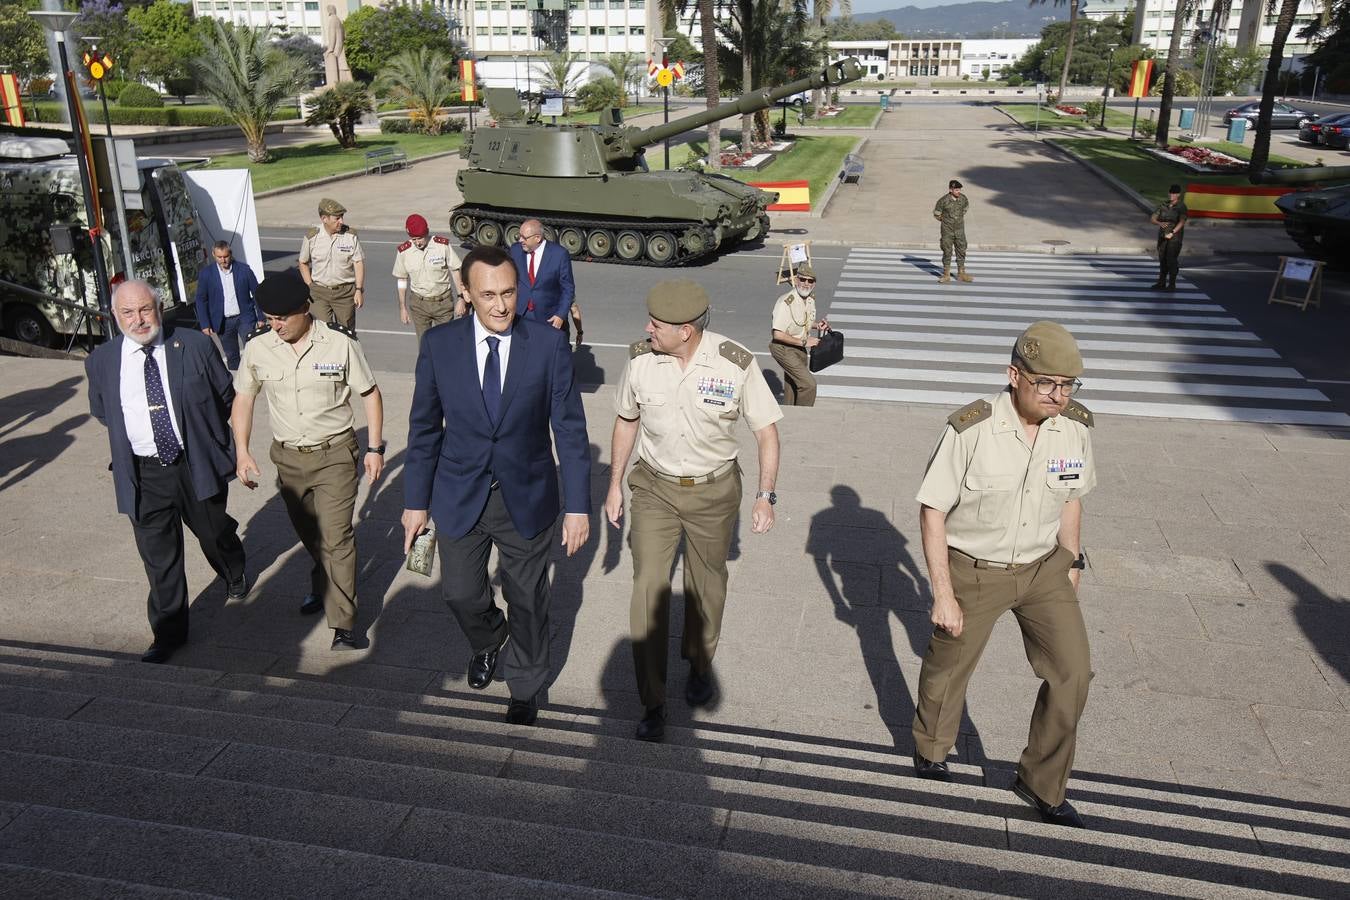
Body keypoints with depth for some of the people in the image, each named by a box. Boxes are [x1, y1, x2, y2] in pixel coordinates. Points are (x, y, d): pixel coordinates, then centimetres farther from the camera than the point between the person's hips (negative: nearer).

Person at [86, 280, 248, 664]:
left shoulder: (196, 346, -9)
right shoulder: (101, 361, -3)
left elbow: (226, 396, 3)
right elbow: (102, 412, 15)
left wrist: (201, 432, 4)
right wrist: (132, 436, 10)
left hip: (197, 465, -1)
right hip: (143, 474, 1)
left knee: (214, 532, 20)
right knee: (158, 556, 6)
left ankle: (235, 576, 54)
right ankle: (169, 633, 21)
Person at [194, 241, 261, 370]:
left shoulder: (243, 269, -6)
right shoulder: (206, 273, -4)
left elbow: (257, 293, 0)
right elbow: (201, 300, 1)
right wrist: (205, 324, -4)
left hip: (244, 317, -1)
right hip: (223, 322, 1)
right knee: (231, 356, 11)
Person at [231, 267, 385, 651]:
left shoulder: (339, 342, -14)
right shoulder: (258, 346, -6)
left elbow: (370, 394, -4)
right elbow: (243, 399, 6)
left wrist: (375, 448, -6)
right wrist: (242, 452, -1)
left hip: (335, 453, -4)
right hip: (287, 456, 4)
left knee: (336, 536, -8)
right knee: (308, 533, 20)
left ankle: (343, 625, -1)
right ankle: (322, 583, 47)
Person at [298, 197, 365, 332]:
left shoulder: (350, 235, -5)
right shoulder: (311, 237, -4)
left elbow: (359, 263, -3)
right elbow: (303, 263, 9)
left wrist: (359, 290, -9)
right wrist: (309, 287, 2)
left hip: (345, 292, 0)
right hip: (318, 292, 0)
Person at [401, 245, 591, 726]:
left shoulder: (549, 343, -13)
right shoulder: (439, 344, -9)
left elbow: (570, 429, -9)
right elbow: (424, 427, 0)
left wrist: (577, 505, -10)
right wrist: (416, 501, 2)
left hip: (527, 497, -1)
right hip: (460, 497, 1)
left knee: (527, 600, 14)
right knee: (461, 592, 12)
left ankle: (525, 687, 40)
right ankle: (489, 641, 49)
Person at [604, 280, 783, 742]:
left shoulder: (735, 364, -20)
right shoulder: (640, 359, -12)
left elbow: (766, 429, -9)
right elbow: (626, 421, 5)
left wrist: (765, 496, -15)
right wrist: (615, 485, 8)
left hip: (714, 491, -1)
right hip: (655, 488, 1)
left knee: (707, 584, 17)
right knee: (648, 590, -4)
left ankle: (700, 665, 44)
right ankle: (652, 702, 9)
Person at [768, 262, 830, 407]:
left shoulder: (811, 299, 1)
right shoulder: (785, 302, -25)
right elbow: (778, 335, -28)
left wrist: (817, 325, -2)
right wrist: (804, 342, -22)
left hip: (799, 348, 9)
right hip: (784, 348, -9)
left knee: (792, 387, 20)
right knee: (808, 384, -15)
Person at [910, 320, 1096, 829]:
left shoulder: (1074, 426, -10)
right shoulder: (970, 430, -24)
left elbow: (1070, 499, 7)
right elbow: (932, 511, -17)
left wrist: (1070, 566, 13)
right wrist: (943, 594, -17)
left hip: (1042, 568, 4)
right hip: (974, 571, -3)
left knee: (1072, 672, -2)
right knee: (948, 668, 14)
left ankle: (1042, 784, 21)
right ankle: (931, 754, 45)